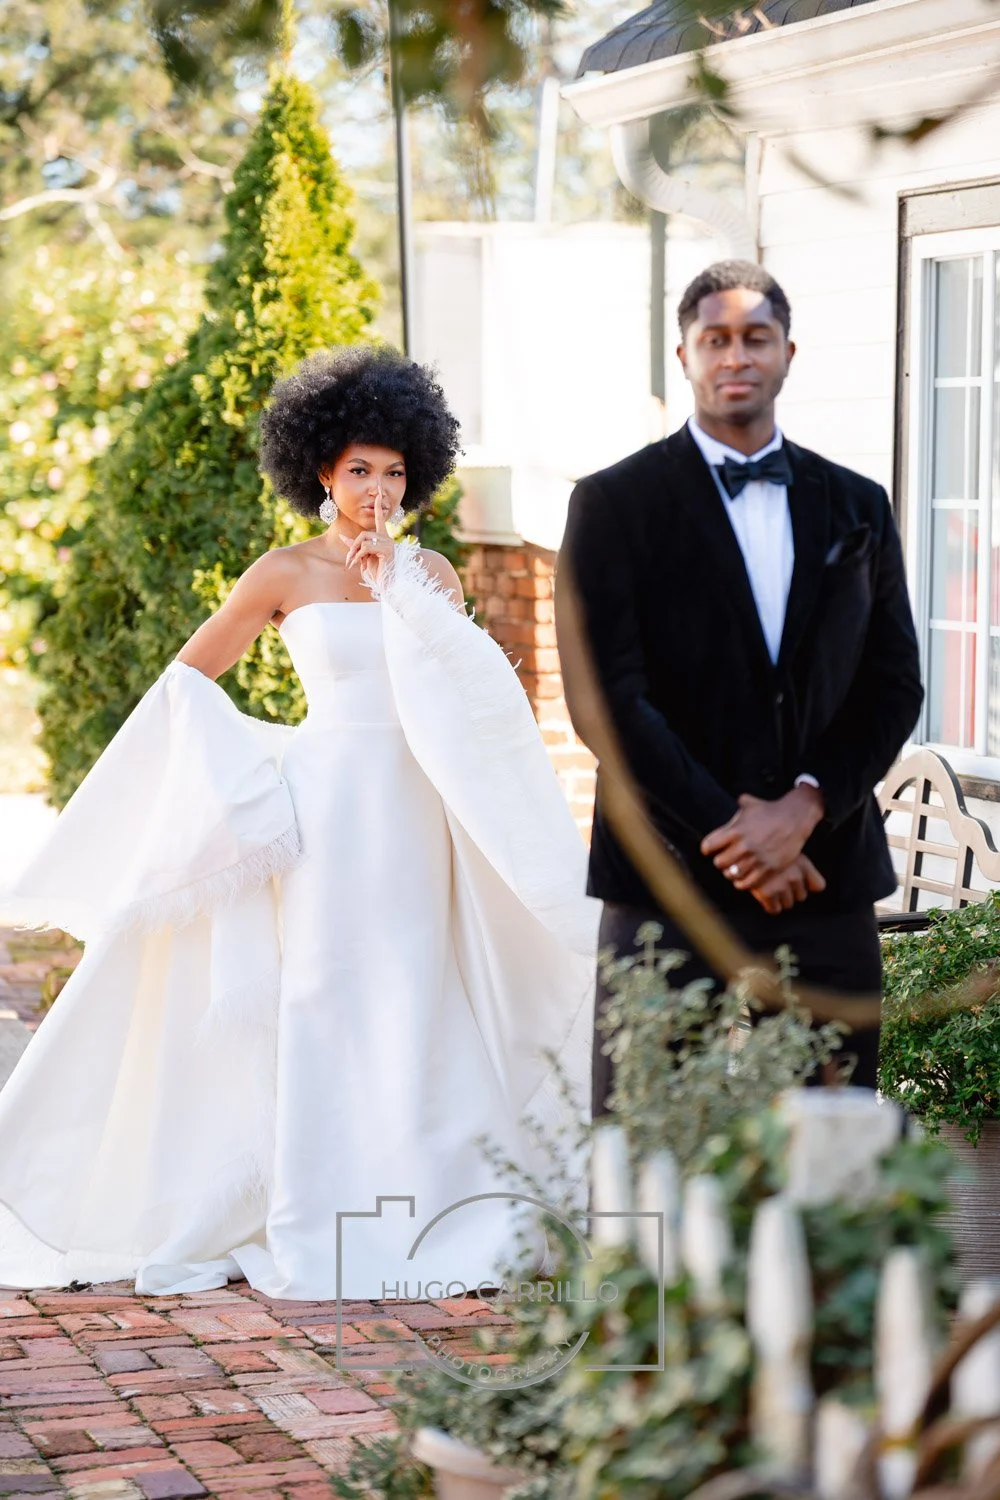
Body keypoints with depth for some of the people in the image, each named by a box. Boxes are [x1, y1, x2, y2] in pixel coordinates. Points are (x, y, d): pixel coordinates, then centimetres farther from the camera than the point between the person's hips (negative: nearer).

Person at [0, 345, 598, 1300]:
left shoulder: (430, 574, 11)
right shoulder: (286, 575, 2)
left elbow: (467, 690, -6)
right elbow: (186, 677, 7)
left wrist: (399, 584, -9)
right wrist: (239, 771, 0)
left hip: (418, 815, 3)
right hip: (327, 808, -3)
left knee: (413, 1008, 2)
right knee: (322, 1005, -3)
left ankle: (416, 1222, 9)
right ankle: (318, 1241, 2)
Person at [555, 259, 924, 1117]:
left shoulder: (856, 506, 13)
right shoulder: (615, 504, 1)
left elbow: (895, 684, 8)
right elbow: (606, 696, -7)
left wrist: (806, 804, -9)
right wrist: (727, 830, -12)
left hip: (826, 872, 3)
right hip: (670, 876, -3)